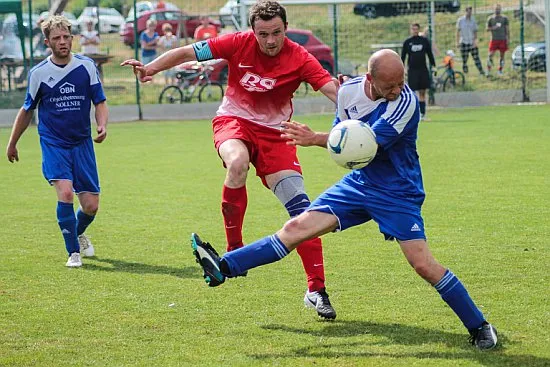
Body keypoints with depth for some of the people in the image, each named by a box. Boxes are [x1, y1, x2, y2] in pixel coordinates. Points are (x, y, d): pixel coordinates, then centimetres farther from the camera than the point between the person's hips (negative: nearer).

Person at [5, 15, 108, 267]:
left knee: (91, 205, 0)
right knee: (65, 192, -23)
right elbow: (27, 110, 11)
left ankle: (78, 233, 36)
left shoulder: (86, 66, -2)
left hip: (82, 143, 2)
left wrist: (102, 125, -18)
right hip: (53, 143, -2)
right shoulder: (39, 73, -2)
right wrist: (12, 143, 18)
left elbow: (100, 102, 3)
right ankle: (73, 252, -8)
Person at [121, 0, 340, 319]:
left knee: (302, 210, -11)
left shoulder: (298, 58, -16)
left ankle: (316, 290, -2)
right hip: (234, 121, -1)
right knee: (237, 163, -38)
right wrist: (151, 68, -17)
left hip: (274, 132, 1)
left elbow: (332, 88, -28)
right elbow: (189, 52, -6)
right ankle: (234, 249, -22)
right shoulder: (239, 43, -12)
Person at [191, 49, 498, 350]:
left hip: (398, 194, -6)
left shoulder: (406, 101, -23)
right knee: (298, 227, -1)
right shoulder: (349, 91, -3)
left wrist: (316, 139, -23)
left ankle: (479, 326, -2)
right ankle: (224, 267, 2)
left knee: (423, 265, -15)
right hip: (360, 183, 6)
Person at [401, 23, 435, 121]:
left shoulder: (424, 41, 6)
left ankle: (422, 114, 7)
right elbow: (403, 56, 5)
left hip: (423, 69, 2)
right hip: (412, 70, -2)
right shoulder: (407, 42, 3)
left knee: (422, 93, 4)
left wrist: (433, 65, 5)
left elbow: (430, 54, 11)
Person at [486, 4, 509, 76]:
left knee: (502, 55, 2)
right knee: (491, 55, -7)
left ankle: (500, 70, 8)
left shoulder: (504, 18, 5)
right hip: (494, 39, 0)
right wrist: (493, 28, -13)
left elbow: (507, 29, 5)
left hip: (503, 40, 0)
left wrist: (508, 39, -2)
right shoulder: (490, 18, 6)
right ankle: (488, 70, -1)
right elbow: (487, 29, 7)